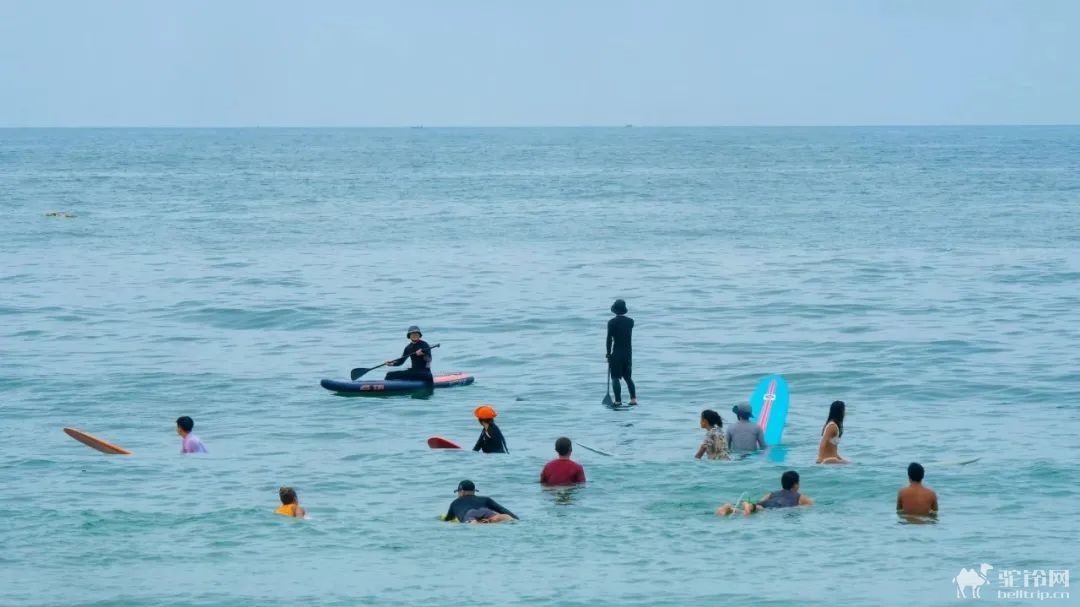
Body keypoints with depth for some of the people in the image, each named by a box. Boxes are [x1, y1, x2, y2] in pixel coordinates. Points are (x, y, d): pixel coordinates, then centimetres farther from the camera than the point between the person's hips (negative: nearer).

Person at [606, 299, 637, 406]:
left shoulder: (612, 322, -12)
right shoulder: (630, 321, 3)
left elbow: (609, 339, -11)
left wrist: (608, 354, -4)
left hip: (617, 353, -5)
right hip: (628, 352, 5)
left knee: (615, 378, 0)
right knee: (627, 377, 15)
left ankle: (618, 400, -7)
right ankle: (633, 398, 5)